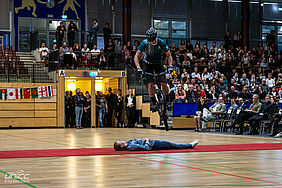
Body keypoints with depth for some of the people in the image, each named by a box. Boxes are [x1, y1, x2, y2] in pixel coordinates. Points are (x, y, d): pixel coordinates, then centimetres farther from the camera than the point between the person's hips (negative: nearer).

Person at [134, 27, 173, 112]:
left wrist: (170, 66, -23)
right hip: (148, 64, 0)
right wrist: (138, 67, -33)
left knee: (163, 83, -12)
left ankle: (168, 101, 8)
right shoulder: (144, 43, -22)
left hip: (158, 64, 0)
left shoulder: (161, 43, -20)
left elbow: (169, 55, -8)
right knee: (150, 83, -16)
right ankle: (154, 103, -8)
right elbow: (136, 56, -19)